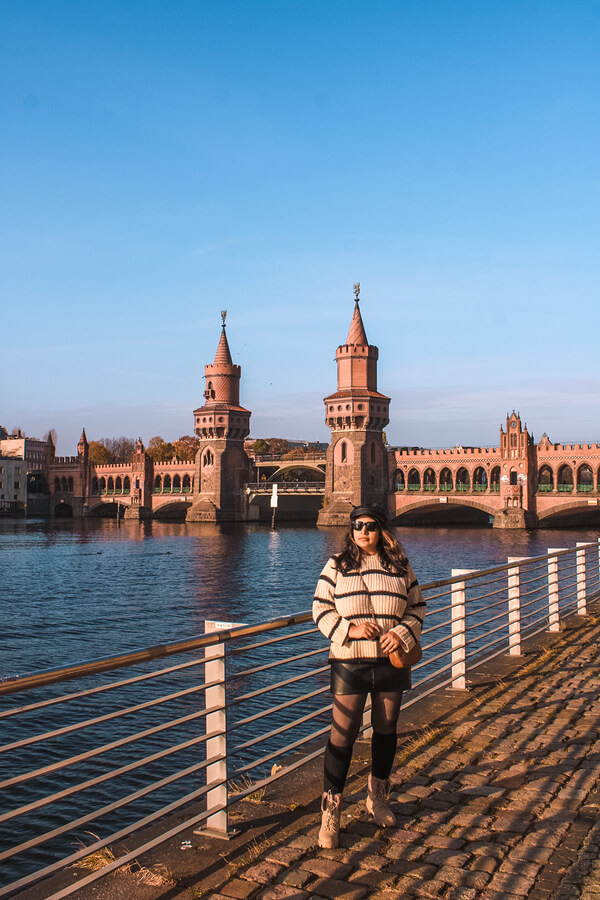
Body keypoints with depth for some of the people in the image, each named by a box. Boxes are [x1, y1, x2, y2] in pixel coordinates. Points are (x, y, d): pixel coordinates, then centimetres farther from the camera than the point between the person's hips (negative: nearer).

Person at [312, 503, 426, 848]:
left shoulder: (400, 567, 4)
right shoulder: (336, 566, -2)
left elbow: (418, 606, 8)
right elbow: (321, 610, -1)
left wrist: (402, 633, -10)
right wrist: (349, 629, -16)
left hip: (391, 661, 3)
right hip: (349, 663, -3)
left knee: (387, 730, 15)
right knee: (342, 735, -5)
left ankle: (378, 799, 35)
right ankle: (331, 813, 6)